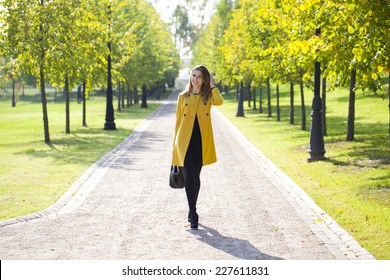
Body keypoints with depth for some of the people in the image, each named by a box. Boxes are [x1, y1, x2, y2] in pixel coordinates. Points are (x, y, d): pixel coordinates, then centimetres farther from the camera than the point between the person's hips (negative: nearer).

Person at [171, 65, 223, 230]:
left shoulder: (208, 96, 7)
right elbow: (178, 119, 10)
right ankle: (193, 214, -7)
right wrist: (176, 141, 6)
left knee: (195, 176, 9)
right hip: (186, 141, 0)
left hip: (201, 141, 1)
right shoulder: (183, 96, 8)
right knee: (189, 176, -9)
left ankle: (192, 211, 25)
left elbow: (219, 102, -17)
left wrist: (212, 86, -4)